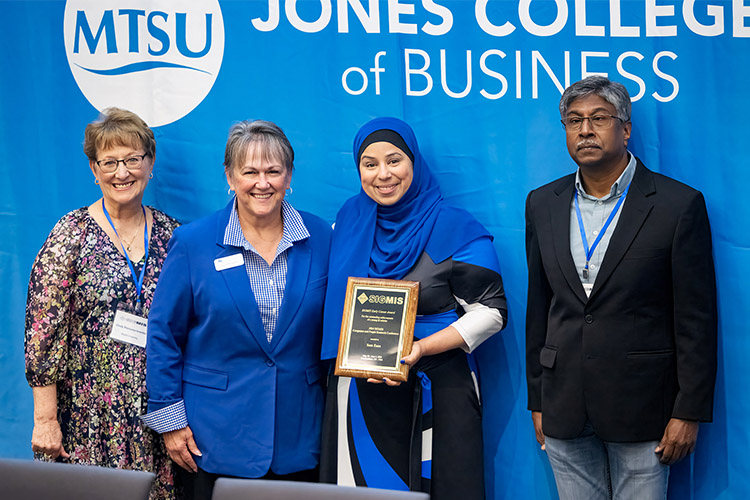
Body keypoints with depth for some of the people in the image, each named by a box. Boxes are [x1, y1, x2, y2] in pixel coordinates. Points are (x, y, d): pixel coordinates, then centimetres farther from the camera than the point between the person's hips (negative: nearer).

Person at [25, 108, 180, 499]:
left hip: (155, 419, 3)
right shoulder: (72, 235, -3)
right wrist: (45, 419, -11)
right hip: (88, 418, -3)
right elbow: (43, 333, -7)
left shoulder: (170, 233, 7)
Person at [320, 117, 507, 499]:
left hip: (434, 391, -3)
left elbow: (490, 311, -7)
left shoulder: (456, 230, -5)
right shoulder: (349, 221, 8)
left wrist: (420, 348, -18)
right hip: (357, 393, 4)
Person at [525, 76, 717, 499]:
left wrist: (689, 412, -8)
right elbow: (539, 306, 11)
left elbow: (696, 318, -6)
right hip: (565, 408, 4)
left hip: (641, 406, -3)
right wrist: (537, 400, 10)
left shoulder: (678, 205, -6)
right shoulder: (542, 205, 7)